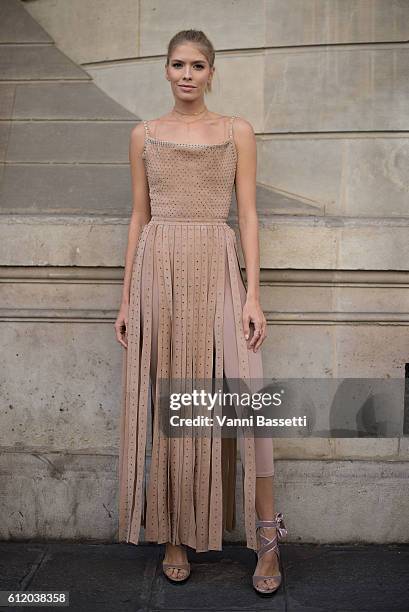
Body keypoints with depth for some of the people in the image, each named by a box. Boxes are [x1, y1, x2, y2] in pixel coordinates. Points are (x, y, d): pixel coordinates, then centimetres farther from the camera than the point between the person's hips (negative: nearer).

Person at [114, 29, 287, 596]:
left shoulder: (237, 131, 8)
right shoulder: (144, 135, 12)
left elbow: (248, 214, 3)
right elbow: (139, 216, 11)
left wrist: (253, 294, -7)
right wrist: (127, 297, 6)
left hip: (216, 271, -1)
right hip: (158, 272, 2)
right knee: (165, 404, 3)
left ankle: (267, 537, 4)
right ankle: (174, 535, 16)